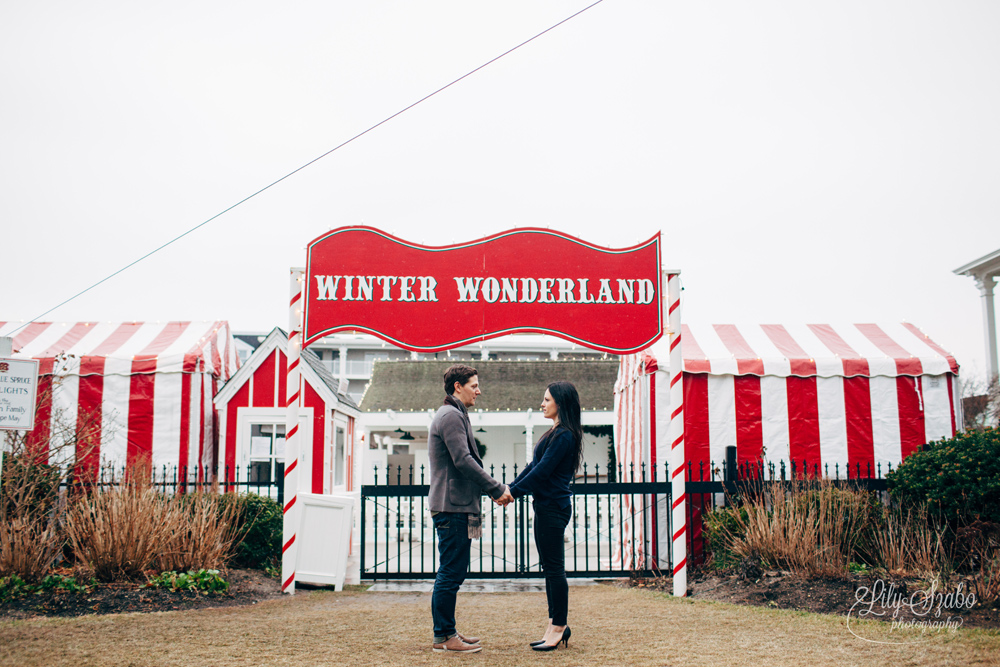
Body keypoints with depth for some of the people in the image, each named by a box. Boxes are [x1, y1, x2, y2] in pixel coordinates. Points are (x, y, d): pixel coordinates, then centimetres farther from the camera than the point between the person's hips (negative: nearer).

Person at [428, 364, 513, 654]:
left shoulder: (454, 415, 21)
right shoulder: (451, 416, -13)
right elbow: (463, 460, -21)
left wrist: (495, 488, 13)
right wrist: (497, 489, -15)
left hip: (455, 507, 11)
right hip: (452, 507, -11)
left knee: (453, 572, 14)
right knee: (450, 573, -5)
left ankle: (447, 632, 21)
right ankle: (443, 637, 1)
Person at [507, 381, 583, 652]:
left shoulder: (564, 436, -16)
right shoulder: (555, 433, 15)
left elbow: (542, 471, -18)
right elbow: (534, 466, 16)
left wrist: (514, 492, -13)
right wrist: (510, 486, 8)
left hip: (553, 507, -10)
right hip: (545, 506, 10)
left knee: (554, 568, -3)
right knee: (549, 567, 13)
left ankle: (559, 627, 5)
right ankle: (558, 625, 20)